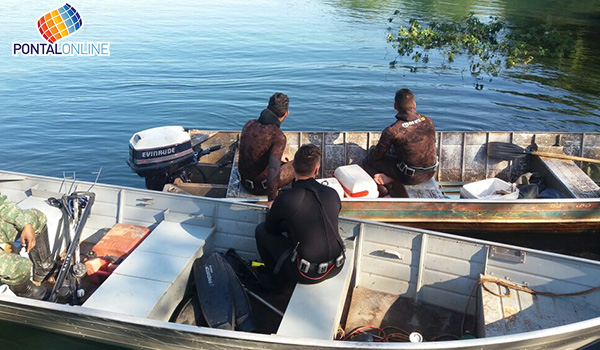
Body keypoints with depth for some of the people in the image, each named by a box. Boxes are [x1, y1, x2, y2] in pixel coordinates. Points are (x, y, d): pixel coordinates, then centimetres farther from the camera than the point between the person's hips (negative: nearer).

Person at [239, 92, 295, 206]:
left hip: (245, 181, 7)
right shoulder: (279, 137, -25)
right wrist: (272, 199, -37)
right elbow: (274, 168, -36)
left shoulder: (249, 124, -4)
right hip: (262, 186, -7)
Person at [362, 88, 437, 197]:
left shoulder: (392, 131, -20)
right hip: (430, 173, 6)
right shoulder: (429, 122, -3)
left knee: (368, 162, 9)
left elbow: (377, 155, -5)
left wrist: (372, 150, 21)